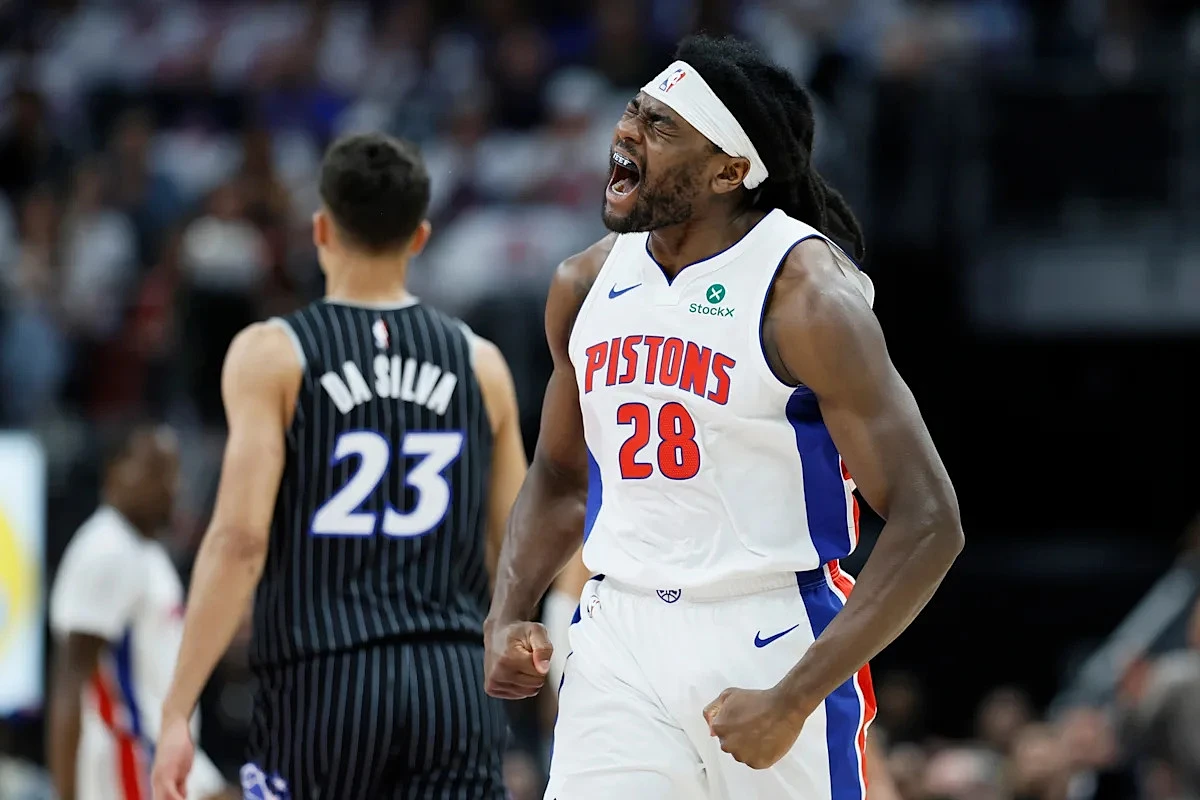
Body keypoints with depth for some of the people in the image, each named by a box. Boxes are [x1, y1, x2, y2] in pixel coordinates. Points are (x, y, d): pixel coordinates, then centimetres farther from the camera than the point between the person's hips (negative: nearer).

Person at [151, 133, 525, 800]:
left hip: (323, 686, -2)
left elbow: (240, 538, -11)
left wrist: (177, 712, -10)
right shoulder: (480, 363, 10)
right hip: (454, 685, 2)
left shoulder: (270, 354, -1)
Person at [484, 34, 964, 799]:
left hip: (773, 642, -5)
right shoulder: (587, 284, 6)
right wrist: (506, 619, 5)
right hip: (620, 645, 5)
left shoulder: (806, 295, -13)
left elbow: (928, 524, -17)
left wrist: (793, 699, -22)